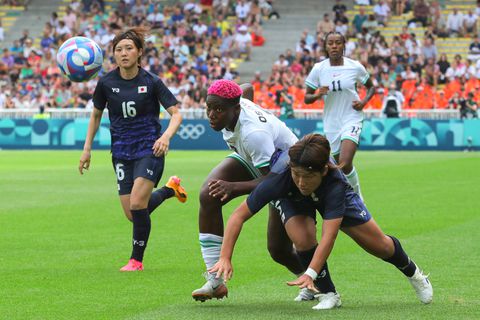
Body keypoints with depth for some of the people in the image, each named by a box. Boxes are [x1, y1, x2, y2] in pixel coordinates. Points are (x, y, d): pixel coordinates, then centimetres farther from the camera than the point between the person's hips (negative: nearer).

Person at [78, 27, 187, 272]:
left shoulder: (151, 82, -10)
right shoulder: (106, 83, -2)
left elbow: (176, 113, -10)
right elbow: (96, 114, 13)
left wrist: (166, 136, -29)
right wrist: (87, 148, 9)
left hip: (149, 149, -4)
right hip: (121, 152, 4)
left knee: (137, 203, -19)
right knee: (132, 214, 2)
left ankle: (136, 260, -1)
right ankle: (170, 189, 32)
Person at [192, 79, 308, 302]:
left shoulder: (253, 134, -42)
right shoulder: (236, 104, -20)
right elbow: (247, 88, 6)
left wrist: (233, 187, -49)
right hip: (249, 160, 7)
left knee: (279, 250, -3)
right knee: (208, 196, -21)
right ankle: (215, 282, -20)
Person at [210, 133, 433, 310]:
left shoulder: (335, 182, -46)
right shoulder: (279, 178, -44)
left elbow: (328, 236, -52)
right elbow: (239, 215, -39)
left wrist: (310, 274, -64)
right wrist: (225, 258, -48)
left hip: (330, 195, 0)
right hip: (292, 198, 0)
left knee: (380, 246, 7)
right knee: (303, 239, -32)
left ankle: (413, 273, 42)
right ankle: (329, 294, -6)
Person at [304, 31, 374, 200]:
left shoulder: (355, 67, -5)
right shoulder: (318, 69, -3)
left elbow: (371, 87, 12)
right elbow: (307, 98, 3)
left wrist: (364, 101, -7)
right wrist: (318, 95, -19)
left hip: (351, 120, -3)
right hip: (331, 122, 3)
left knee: (345, 163, -23)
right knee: (338, 165, 11)